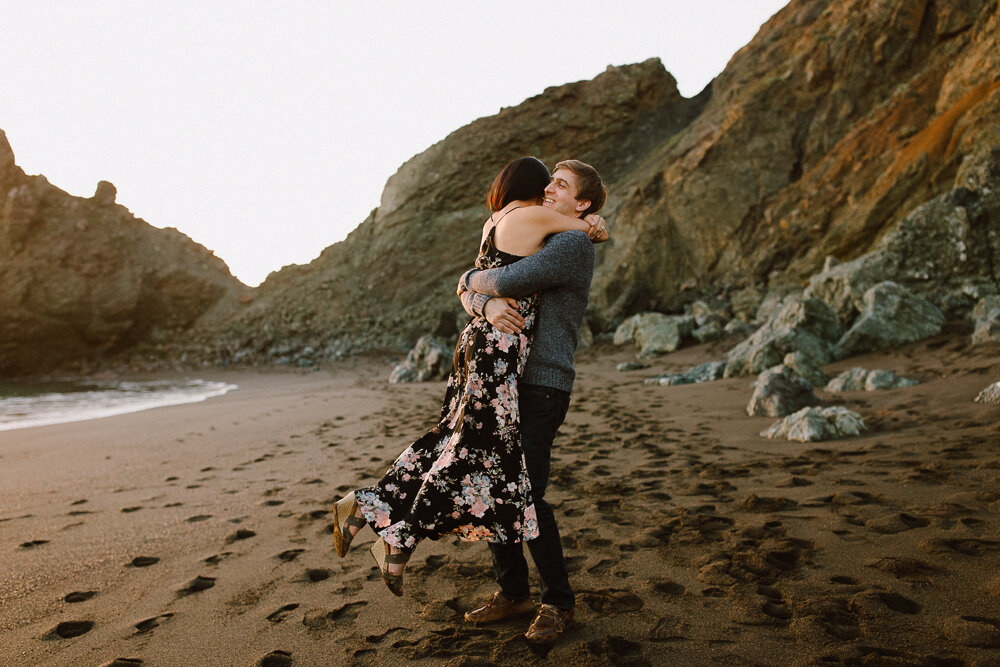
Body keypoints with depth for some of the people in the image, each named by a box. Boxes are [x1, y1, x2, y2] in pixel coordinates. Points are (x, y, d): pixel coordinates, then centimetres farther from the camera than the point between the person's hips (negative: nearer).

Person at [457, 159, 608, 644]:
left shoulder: (573, 245, -7)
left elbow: (505, 281, -20)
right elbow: (469, 291, 7)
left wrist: (473, 280, 3)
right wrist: (486, 304, -17)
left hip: (543, 386, -8)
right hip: (503, 384, 8)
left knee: (527, 494, -9)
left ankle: (558, 601, 12)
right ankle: (512, 592, 24)